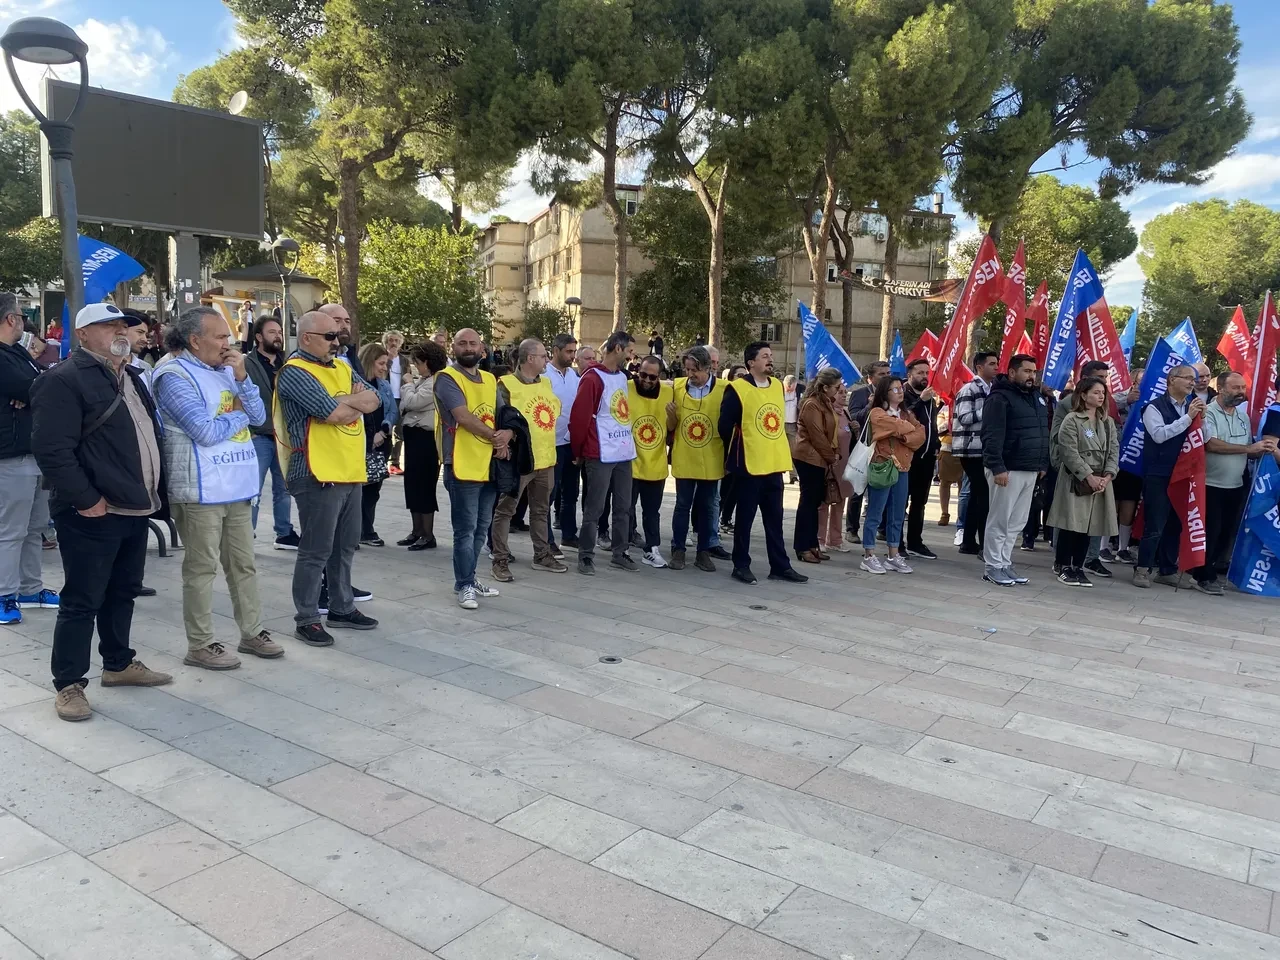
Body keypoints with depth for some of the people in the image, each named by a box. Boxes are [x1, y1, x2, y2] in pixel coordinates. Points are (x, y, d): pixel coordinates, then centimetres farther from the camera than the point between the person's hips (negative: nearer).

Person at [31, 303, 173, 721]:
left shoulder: (131, 377, 16)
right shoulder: (63, 380, -12)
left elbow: (149, 436, 23)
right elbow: (52, 450, -19)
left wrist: (155, 490, 16)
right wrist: (86, 500, -19)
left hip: (134, 508, 8)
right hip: (94, 514, -8)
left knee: (123, 592, 18)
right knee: (82, 601, 0)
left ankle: (118, 664, 32)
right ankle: (68, 683, 11)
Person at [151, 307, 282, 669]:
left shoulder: (227, 369, 12)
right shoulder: (175, 376, -11)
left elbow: (258, 416, 8)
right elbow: (206, 431, -19)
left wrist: (242, 377, -6)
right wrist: (240, 415, -2)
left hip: (237, 485, 7)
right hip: (201, 489, -7)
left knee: (244, 563, 13)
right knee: (201, 568, 1)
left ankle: (252, 632, 24)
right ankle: (200, 645, 12)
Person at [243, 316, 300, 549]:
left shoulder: (287, 364, 12)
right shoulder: (246, 364, -5)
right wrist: (247, 431, -15)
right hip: (259, 437, -5)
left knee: (283, 489, 13)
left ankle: (285, 534, 23)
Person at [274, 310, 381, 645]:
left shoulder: (342, 368, 16)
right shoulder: (295, 372, -11)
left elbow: (374, 400, 6)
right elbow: (334, 413, -20)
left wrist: (345, 401, -12)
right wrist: (356, 403, 0)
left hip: (351, 471, 8)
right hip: (319, 474, -8)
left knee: (345, 546, 16)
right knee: (316, 550, -1)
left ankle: (342, 608, 28)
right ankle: (306, 619, 9)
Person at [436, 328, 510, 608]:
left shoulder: (490, 380, 14)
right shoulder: (447, 378, -8)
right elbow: (464, 417, -19)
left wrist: (506, 434, -12)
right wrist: (495, 437, -11)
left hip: (490, 465, 7)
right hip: (463, 467, -7)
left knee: (482, 528, 14)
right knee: (466, 529, -3)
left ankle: (468, 578, 27)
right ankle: (464, 586, 7)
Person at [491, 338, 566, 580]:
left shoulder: (546, 383, 11)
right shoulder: (507, 385, -12)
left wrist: (547, 434, 7)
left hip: (545, 459, 7)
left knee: (541, 510, 16)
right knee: (505, 510, 1)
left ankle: (542, 556, 28)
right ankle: (500, 560, 7)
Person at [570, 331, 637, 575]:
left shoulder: (622, 377, 14)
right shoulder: (593, 378, -12)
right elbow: (579, 417, -12)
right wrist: (578, 451, -5)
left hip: (625, 453, 8)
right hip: (601, 454, -8)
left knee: (623, 506, 12)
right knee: (594, 508, -1)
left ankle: (619, 553, 23)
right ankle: (586, 556, 8)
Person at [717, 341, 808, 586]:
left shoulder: (777, 385, 10)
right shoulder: (737, 389, -12)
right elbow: (725, 426, -11)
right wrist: (738, 452, 1)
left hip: (774, 463, 6)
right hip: (749, 465, -6)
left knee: (774, 518, 12)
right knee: (745, 517, 3)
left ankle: (780, 566, 19)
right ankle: (741, 565, 14)